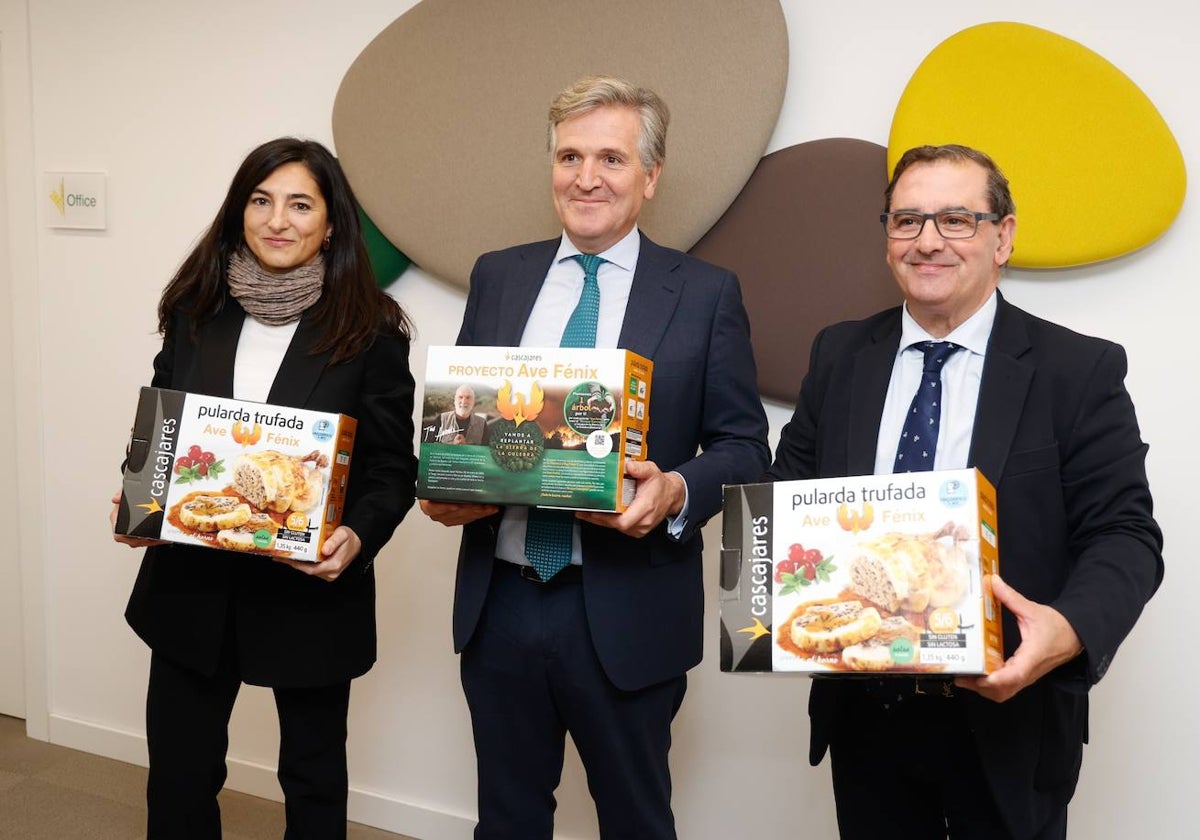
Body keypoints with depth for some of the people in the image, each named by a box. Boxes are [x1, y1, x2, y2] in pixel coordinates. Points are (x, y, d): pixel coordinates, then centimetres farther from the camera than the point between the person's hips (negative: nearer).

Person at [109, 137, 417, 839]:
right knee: (179, 778, 13)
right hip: (192, 583, 3)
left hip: (313, 589, -3)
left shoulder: (371, 331, -9)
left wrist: (359, 536, -23)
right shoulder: (195, 312, 2)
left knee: (313, 777, 17)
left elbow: (393, 468, -6)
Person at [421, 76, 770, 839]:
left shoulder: (706, 293, -3)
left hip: (626, 615, -3)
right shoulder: (497, 276, 7)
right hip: (499, 603, 3)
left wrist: (677, 490, -22)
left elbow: (746, 444, -3)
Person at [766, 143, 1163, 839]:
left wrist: (1071, 630, -29)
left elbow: (1123, 535, -9)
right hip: (863, 714, 3)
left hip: (1007, 723, -2)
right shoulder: (839, 355, 4)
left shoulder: (1081, 371, -6)